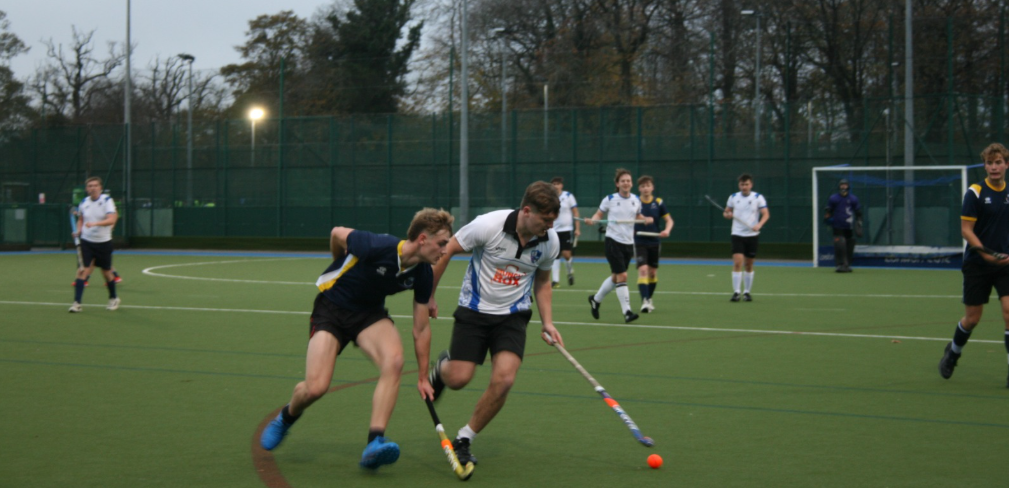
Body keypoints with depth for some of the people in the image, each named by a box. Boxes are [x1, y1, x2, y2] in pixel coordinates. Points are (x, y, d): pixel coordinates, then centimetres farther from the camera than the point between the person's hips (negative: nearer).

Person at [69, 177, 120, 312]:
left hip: (104, 242, -2)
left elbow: (111, 220, -23)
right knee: (83, 271, -11)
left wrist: (95, 223, -36)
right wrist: (78, 231, 2)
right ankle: (77, 303, -12)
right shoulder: (83, 203, 4)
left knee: (106, 272, 10)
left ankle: (113, 299, 33)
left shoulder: (107, 201, -9)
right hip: (87, 241, 2)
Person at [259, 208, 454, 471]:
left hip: (370, 313, 4)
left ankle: (374, 443, -28)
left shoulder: (423, 275, -12)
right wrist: (340, 268, 12)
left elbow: (421, 328, 0)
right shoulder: (377, 247, -30)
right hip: (331, 308, -4)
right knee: (316, 387, -15)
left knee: (394, 360, -28)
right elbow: (337, 233, -8)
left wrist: (423, 376, 3)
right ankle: (286, 417, 22)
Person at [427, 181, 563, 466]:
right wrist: (428, 294, -3)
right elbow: (446, 251, -8)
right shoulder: (489, 225, -22)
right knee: (458, 379, -8)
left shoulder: (550, 241, -8)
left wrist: (547, 322, 2)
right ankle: (443, 366, 33)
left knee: (504, 379, -18)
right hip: (474, 311, -2)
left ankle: (464, 440, 3)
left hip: (513, 315, 2)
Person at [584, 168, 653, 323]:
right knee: (622, 276, -12)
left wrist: (646, 219, -1)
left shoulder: (636, 200, 5)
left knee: (615, 277, 14)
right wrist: (592, 220, -18)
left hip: (628, 243, 5)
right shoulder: (610, 199, -6)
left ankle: (596, 299, 36)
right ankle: (627, 311, -9)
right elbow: (599, 214, 3)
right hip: (613, 241, -5)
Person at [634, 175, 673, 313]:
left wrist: (667, 230, -14)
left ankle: (649, 298, 32)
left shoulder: (658, 202, -1)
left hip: (654, 242, 3)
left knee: (653, 272, 11)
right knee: (643, 269, -18)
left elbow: (669, 220, 5)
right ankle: (644, 301, -22)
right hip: (639, 242, -2)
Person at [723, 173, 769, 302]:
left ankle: (747, 292, 19)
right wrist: (727, 215, -9)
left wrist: (759, 225, -24)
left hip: (752, 235, 0)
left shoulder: (758, 198, -1)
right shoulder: (733, 197, 5)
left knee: (749, 265, 7)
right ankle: (736, 292, -11)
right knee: (737, 262, -13)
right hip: (737, 234, 0)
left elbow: (766, 214, -5)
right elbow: (726, 212, 16)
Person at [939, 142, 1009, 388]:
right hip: (977, 265, -3)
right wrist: (986, 253, -23)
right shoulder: (975, 193, -8)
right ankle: (953, 352, 37)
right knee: (972, 318, 6)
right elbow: (966, 229, -11)